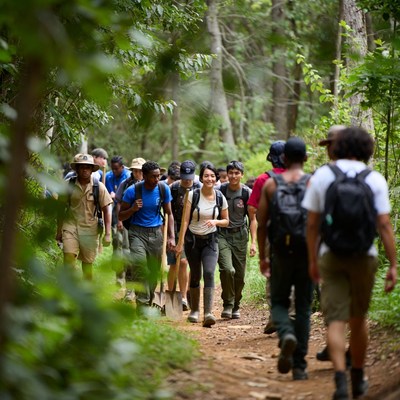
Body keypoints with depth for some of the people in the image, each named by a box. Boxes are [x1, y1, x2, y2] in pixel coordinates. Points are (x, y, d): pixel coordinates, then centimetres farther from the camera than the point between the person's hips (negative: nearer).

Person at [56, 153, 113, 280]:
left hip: (90, 229, 0)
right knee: (69, 257, -18)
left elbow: (106, 210, 1)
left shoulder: (99, 187, -2)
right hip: (70, 226, 0)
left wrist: (108, 234, -4)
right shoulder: (69, 185, 0)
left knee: (88, 263, 8)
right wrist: (59, 231, 10)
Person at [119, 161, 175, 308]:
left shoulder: (164, 189, -2)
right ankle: (143, 304, -25)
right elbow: (121, 216, -3)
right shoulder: (133, 191, -11)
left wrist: (171, 236, 1)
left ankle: (148, 303, 20)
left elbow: (169, 214, 10)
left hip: (156, 232, 3)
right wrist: (133, 209, -24)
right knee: (139, 265, -24)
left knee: (154, 271, 5)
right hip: (137, 232, -3)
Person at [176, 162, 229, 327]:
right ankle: (194, 310, 28)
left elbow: (226, 221, 10)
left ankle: (208, 313, -24)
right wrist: (180, 242, -11)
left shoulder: (220, 198, -1)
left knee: (209, 273, -18)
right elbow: (185, 220, -7)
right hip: (192, 239, 0)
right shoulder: (193, 195, -7)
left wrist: (215, 222, -12)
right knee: (195, 275, 9)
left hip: (210, 240, 0)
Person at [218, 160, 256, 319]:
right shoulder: (220, 191, -3)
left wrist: (253, 242, -6)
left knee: (239, 275, 5)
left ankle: (236, 306, 24)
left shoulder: (247, 193, -3)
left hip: (240, 235, 1)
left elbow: (252, 219, 1)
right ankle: (227, 305, -7)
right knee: (227, 269, -20)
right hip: (222, 234, -1)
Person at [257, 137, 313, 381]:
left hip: (281, 253, 1)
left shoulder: (270, 185, 3)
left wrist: (263, 257, 10)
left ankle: (286, 335, -18)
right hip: (306, 253, 0)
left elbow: (261, 224, 1)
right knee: (303, 307, 8)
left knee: (279, 302, 15)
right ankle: (299, 365, 8)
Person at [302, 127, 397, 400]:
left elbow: (312, 224, 2)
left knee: (336, 321, -2)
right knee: (359, 318, 17)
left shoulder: (322, 176, 0)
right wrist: (393, 265, -5)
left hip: (331, 255, 0)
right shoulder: (375, 180, -3)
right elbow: (385, 225, -8)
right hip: (364, 256, 0)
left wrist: (313, 260, 11)